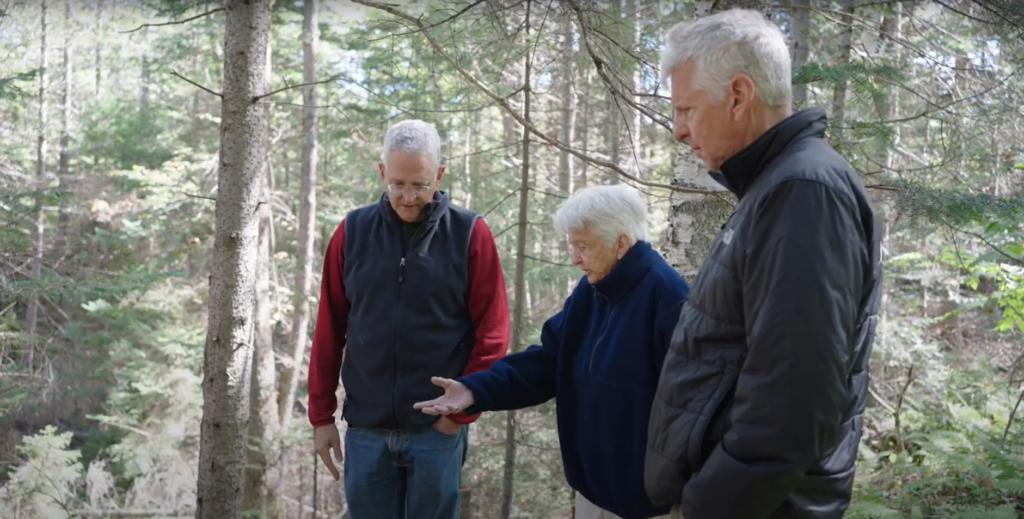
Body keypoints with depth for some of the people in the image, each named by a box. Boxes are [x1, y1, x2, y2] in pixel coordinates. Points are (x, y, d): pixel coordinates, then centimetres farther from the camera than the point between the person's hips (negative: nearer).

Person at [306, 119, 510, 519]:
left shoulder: (469, 233, -4)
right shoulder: (352, 231, 3)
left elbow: (491, 333, -4)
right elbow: (329, 330, 5)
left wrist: (462, 411, -6)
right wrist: (322, 415, 5)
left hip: (437, 427, -2)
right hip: (365, 427, 2)